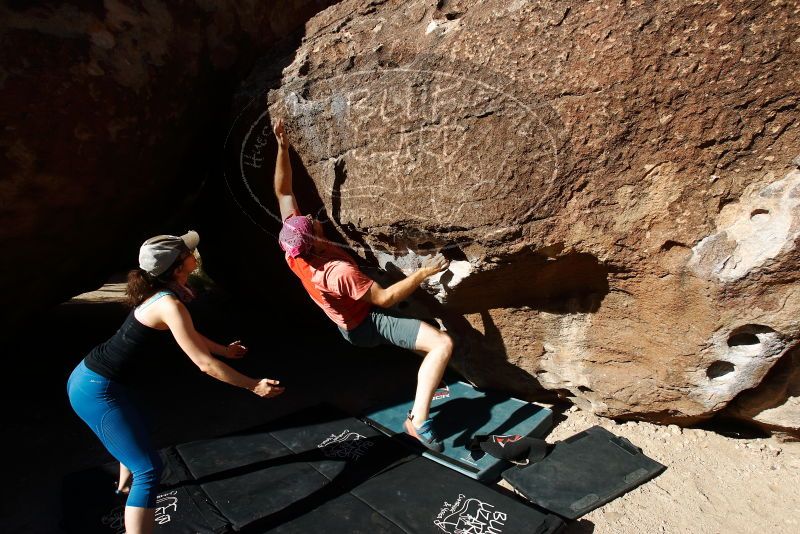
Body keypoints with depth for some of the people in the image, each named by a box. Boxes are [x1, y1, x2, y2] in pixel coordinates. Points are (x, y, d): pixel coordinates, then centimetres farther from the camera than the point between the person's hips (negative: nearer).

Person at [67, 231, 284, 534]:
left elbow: (188, 335, 20)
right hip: (97, 389, -10)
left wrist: (224, 349, 32)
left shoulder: (158, 293, 4)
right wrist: (254, 386, -16)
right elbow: (205, 364, -24)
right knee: (149, 469, -9)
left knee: (136, 433, 36)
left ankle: (126, 484, 63)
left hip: (90, 377, 10)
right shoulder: (168, 304, -25)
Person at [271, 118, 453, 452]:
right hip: (369, 326, -9)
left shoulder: (293, 250, -15)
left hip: (347, 322, 9)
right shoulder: (340, 272, -36)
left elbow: (283, 191, -9)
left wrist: (282, 148, -14)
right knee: (443, 344, -22)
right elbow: (385, 299, -28)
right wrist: (423, 273, -24)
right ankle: (418, 420, -18)